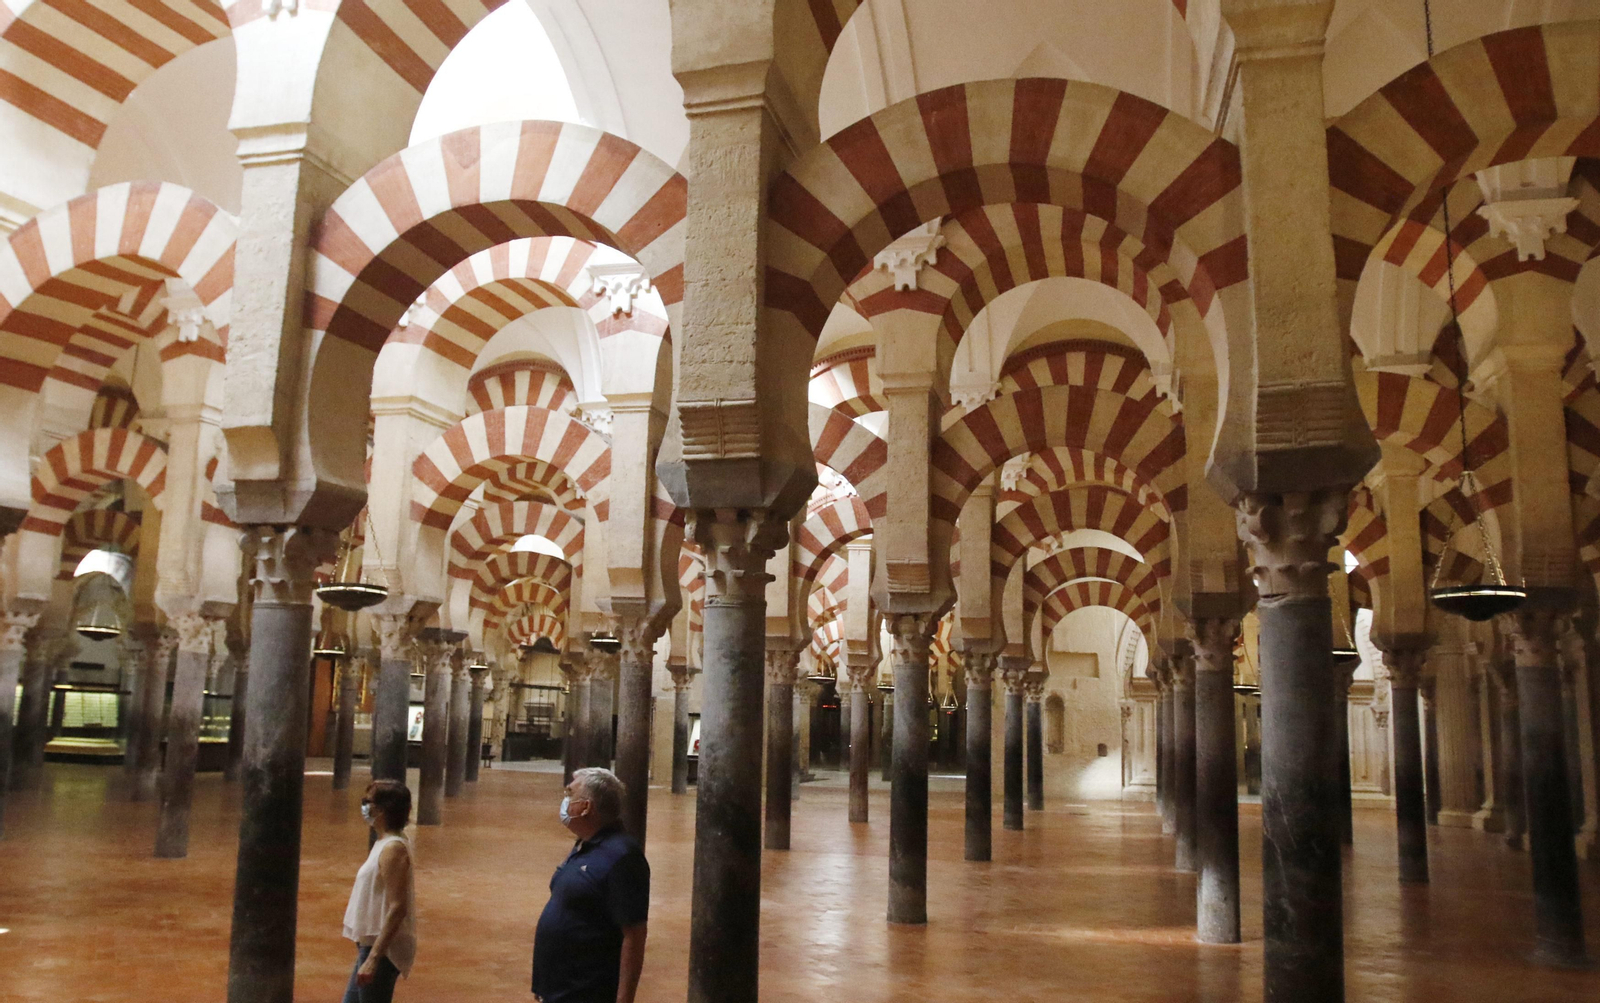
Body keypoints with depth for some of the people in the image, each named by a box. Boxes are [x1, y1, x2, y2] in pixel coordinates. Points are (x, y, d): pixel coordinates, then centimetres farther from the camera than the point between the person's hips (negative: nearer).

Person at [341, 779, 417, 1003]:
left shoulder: (392, 849, -21)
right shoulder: (386, 843, 9)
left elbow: (397, 909, -25)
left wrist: (373, 958, -25)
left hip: (383, 949, -10)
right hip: (373, 943, 10)